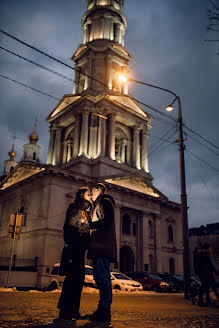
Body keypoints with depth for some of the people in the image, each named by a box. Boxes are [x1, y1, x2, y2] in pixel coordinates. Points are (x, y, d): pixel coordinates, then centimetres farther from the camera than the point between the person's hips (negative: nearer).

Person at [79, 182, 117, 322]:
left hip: (103, 245, -10)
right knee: (100, 276, 9)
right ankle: (104, 310, 12)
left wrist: (90, 225, -14)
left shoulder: (104, 201, -1)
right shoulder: (100, 203, 29)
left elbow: (108, 220, -16)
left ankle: (105, 310, -11)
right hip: (100, 247, 10)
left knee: (102, 276, -12)